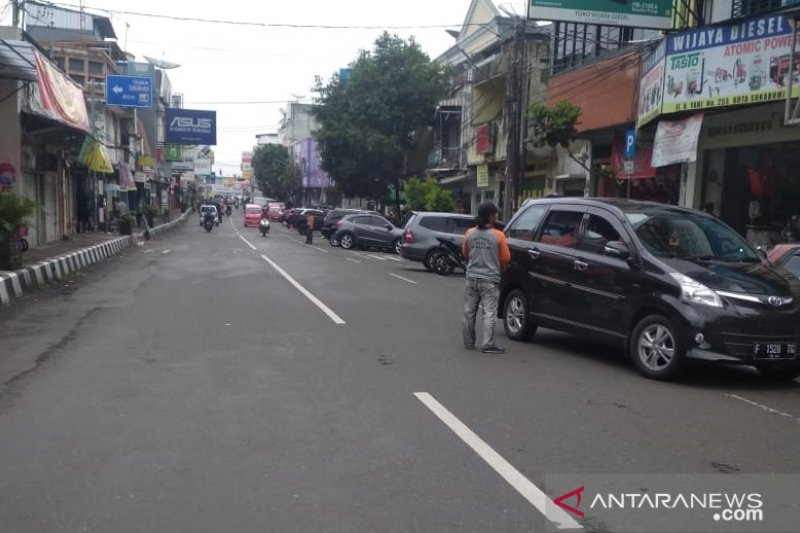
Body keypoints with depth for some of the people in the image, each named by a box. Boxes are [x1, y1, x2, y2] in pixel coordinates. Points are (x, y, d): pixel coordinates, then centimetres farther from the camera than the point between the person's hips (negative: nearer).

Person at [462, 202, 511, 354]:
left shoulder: (469, 233, 0)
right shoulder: (498, 235, -9)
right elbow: (505, 258, -1)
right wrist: (500, 269, 17)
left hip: (472, 278, 4)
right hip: (490, 279, -4)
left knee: (469, 312, 12)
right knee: (489, 313, -1)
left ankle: (469, 342, 19)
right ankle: (488, 344, -5)